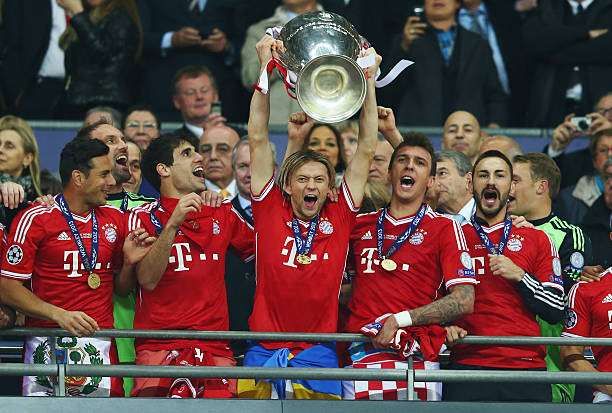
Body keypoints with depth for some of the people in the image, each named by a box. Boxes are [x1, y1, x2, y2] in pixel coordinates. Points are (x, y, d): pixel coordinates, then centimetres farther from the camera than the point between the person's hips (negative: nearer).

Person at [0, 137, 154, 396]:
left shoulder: (115, 220, 13)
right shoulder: (36, 219, -3)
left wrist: (130, 262, 0)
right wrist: (59, 314, -17)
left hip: (101, 347, 4)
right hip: (49, 346, -4)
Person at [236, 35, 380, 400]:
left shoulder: (339, 219, 8)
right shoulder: (270, 212, 7)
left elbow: (367, 149, 9)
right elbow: (258, 139, 6)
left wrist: (369, 79, 7)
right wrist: (266, 70, 2)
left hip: (318, 354, 0)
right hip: (263, 352, 0)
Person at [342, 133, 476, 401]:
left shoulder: (444, 228, 6)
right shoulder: (360, 225, 17)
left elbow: (463, 301, -3)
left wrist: (400, 320, -9)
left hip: (415, 359, -3)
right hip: (360, 356, 3)